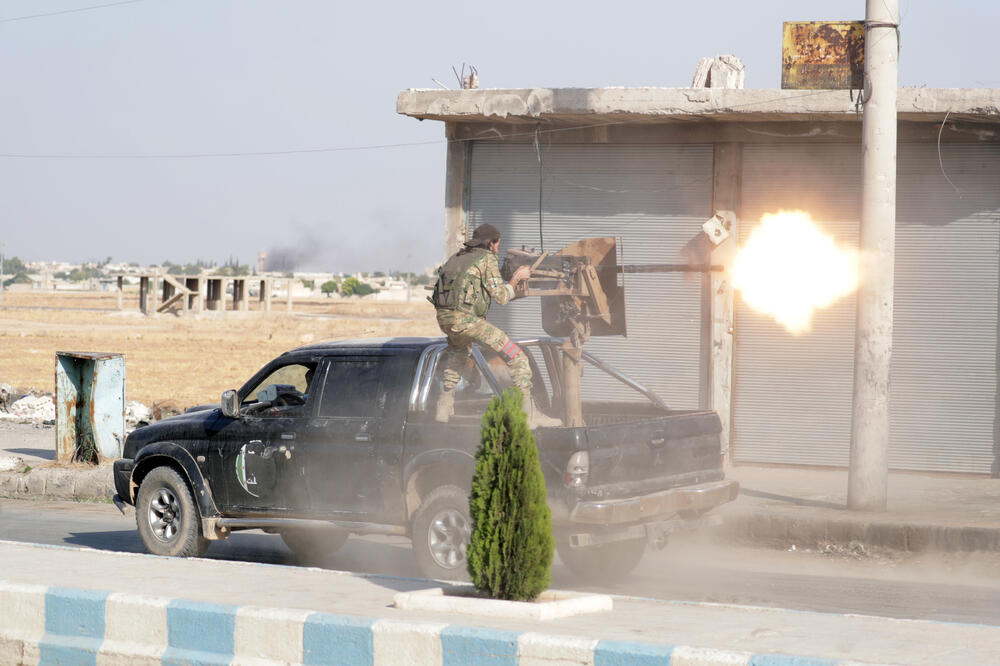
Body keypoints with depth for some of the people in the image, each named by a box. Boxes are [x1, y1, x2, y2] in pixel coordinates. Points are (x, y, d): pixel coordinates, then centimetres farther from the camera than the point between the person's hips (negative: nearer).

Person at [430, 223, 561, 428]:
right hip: (466, 319, -7)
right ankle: (530, 414, -8)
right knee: (515, 356, -1)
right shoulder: (488, 259, 4)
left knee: (458, 350, 39)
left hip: (444, 318, 7)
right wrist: (516, 278, 14)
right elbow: (501, 297, 0)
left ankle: (444, 406, 34)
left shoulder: (458, 257, 24)